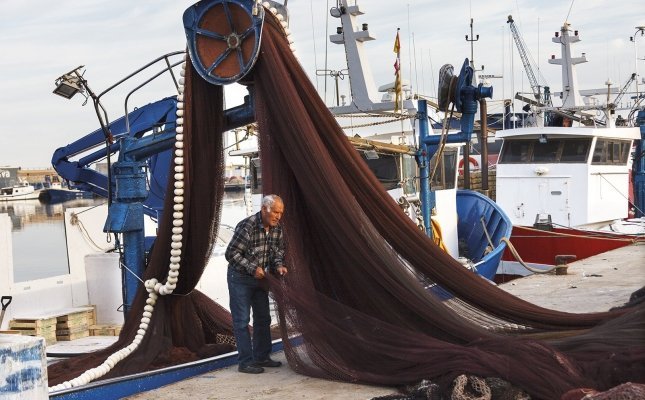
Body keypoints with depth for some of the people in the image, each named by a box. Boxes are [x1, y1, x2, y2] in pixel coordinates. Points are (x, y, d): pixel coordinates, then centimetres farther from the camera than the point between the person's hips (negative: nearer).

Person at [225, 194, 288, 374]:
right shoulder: (247, 226, -26)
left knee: (263, 318, 12)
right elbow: (231, 254, -23)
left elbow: (278, 250, 11)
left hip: (259, 278, 8)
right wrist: (253, 268, -24)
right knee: (242, 320, -5)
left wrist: (279, 265, -9)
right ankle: (245, 362, 0)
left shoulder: (277, 228, -3)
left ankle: (261, 357, 24)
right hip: (240, 278, -8)